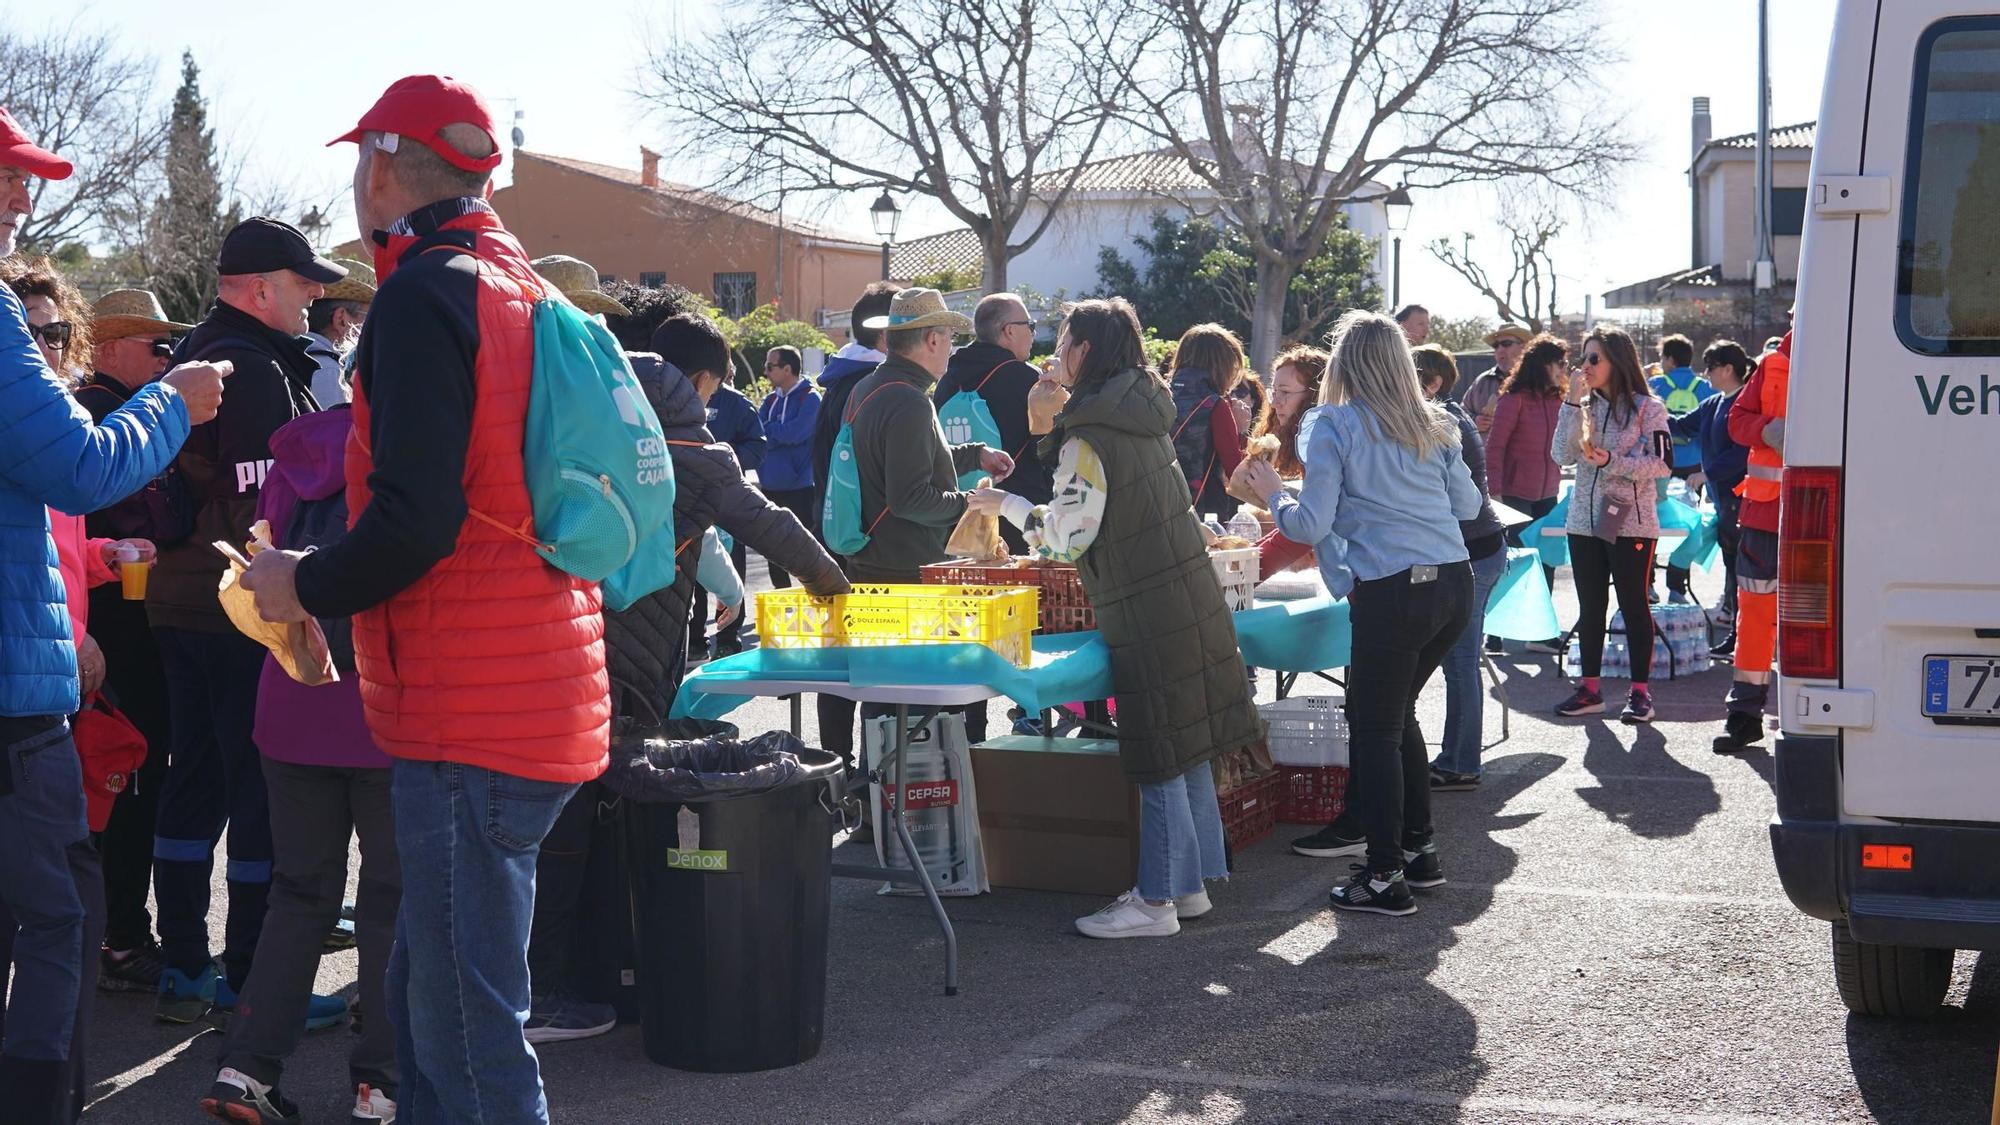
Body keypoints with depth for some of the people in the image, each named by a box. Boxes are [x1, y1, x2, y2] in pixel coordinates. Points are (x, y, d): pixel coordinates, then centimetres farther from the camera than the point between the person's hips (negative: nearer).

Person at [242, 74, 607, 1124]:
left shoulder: (426, 294, -12)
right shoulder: (525, 288, 17)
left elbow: (415, 520, -21)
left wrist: (307, 587, -4)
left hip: (468, 719, -10)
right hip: (548, 699, 10)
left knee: (466, 1032, -5)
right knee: (426, 1003, 19)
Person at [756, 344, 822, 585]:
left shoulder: (810, 398, -8)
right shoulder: (771, 400, 13)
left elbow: (795, 433, -20)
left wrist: (767, 429, -7)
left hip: (799, 489, -7)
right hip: (771, 488, 7)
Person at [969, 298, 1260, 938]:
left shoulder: (1088, 439, -16)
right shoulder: (1145, 418, 10)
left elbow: (1066, 541, -15)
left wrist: (1009, 505, -1)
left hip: (1147, 615, -9)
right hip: (1192, 598, 9)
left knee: (1158, 762, -3)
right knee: (1188, 752, 13)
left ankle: (1156, 902, 2)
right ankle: (1192, 884, 22)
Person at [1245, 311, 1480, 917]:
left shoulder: (1333, 425, -4)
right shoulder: (1431, 423, 12)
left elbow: (1312, 526, -6)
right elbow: (1468, 504, 19)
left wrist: (1274, 494, 12)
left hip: (1393, 590, -6)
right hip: (1455, 582, 6)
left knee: (1376, 730, 3)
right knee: (1397, 714, 22)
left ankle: (1384, 877, 4)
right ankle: (1418, 849, 26)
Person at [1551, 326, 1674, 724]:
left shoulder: (1647, 408, -4)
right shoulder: (1584, 406, 10)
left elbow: (1662, 464, -10)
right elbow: (1562, 455, -2)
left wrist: (1612, 461, -20)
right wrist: (1572, 404, -8)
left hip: (1630, 523, -5)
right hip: (1584, 521, 5)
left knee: (1633, 605, 0)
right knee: (1590, 606, 9)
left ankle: (1640, 691, 6)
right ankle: (1590, 688, 17)